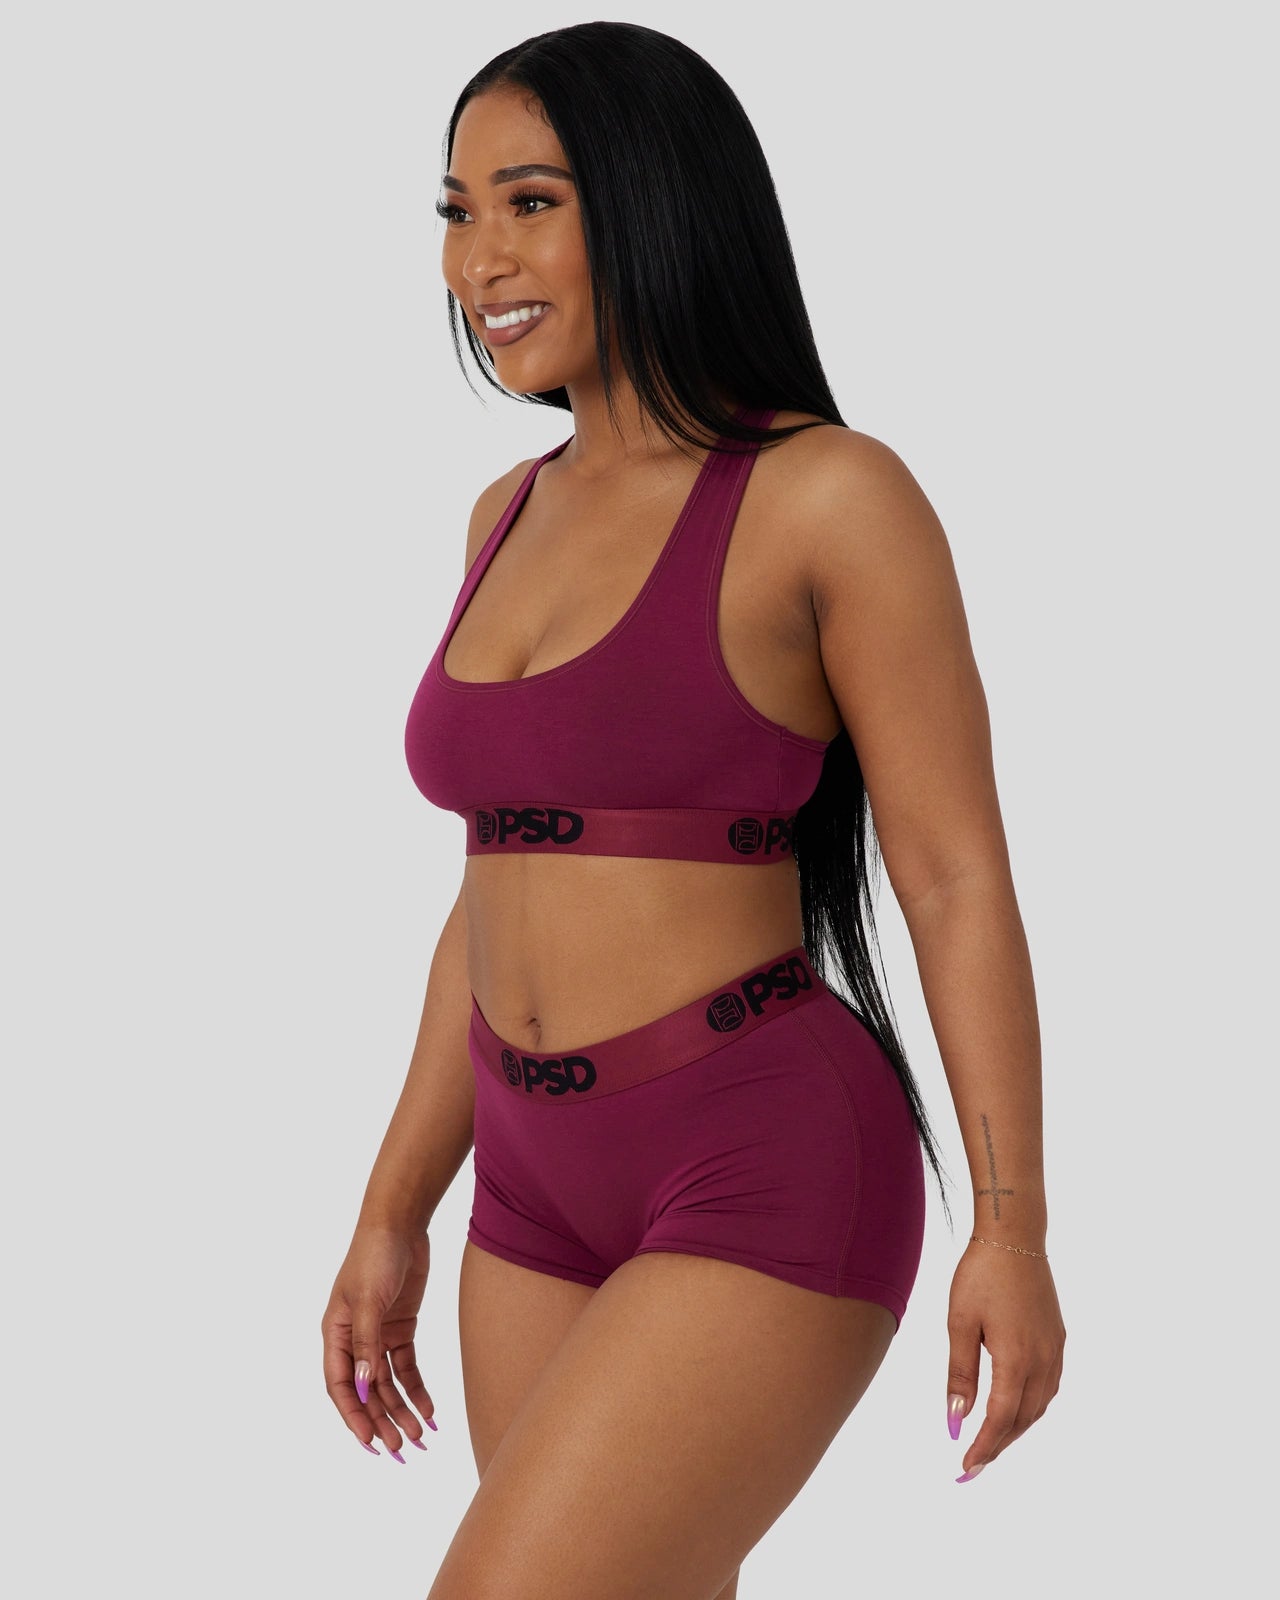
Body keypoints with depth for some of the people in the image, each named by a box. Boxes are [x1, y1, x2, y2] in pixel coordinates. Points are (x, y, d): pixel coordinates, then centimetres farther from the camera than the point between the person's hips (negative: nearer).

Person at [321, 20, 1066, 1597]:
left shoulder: (834, 494, -11)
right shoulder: (516, 517, 10)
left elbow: (959, 878, -10)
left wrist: (1012, 1230, -14)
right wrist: (392, 1216, 14)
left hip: (772, 1185, -7)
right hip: (555, 1192, 8)